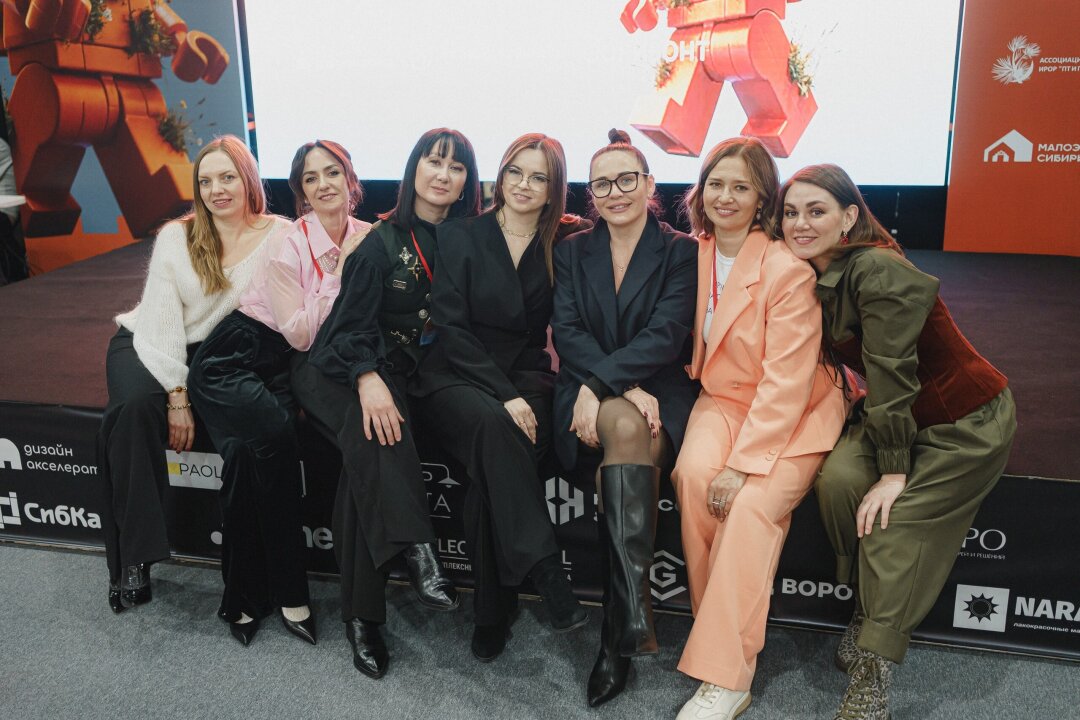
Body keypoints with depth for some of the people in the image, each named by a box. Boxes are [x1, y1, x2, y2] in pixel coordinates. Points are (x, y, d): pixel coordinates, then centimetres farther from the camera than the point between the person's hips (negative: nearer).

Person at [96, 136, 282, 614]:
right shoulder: (176, 237, -6)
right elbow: (161, 320, -11)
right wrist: (177, 396, -19)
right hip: (148, 345, 0)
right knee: (135, 406, -34)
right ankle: (132, 557, -26)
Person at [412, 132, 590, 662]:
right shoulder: (460, 236, 4)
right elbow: (451, 326, -5)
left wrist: (521, 393, -10)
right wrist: (503, 395, -16)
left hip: (525, 379, 1)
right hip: (456, 380, -1)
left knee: (491, 464, -30)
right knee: (492, 424, -36)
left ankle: (492, 613, -21)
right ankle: (545, 574, -35)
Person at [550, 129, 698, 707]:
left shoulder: (681, 252, 6)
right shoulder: (573, 251, 14)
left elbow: (666, 335, -9)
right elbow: (565, 332, -1)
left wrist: (601, 384, -22)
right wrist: (626, 388, -18)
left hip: (660, 394, -1)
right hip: (589, 394, 1)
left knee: (628, 434, -36)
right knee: (626, 427, -36)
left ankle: (617, 637, -32)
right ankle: (636, 616, -37)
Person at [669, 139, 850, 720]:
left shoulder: (789, 271, -17)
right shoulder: (692, 254, 1)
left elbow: (786, 383, -20)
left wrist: (742, 463, -26)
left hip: (795, 414, -4)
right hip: (722, 400, 4)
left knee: (752, 505, -27)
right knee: (693, 472, -27)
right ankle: (720, 623, -9)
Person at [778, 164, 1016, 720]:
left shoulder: (878, 271, -28)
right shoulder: (816, 276, -2)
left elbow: (891, 372, -26)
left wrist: (894, 470, -22)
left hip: (966, 423, -6)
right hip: (896, 411, 7)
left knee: (892, 521, -18)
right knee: (839, 478, -18)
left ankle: (872, 675, -6)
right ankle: (870, 607, 4)